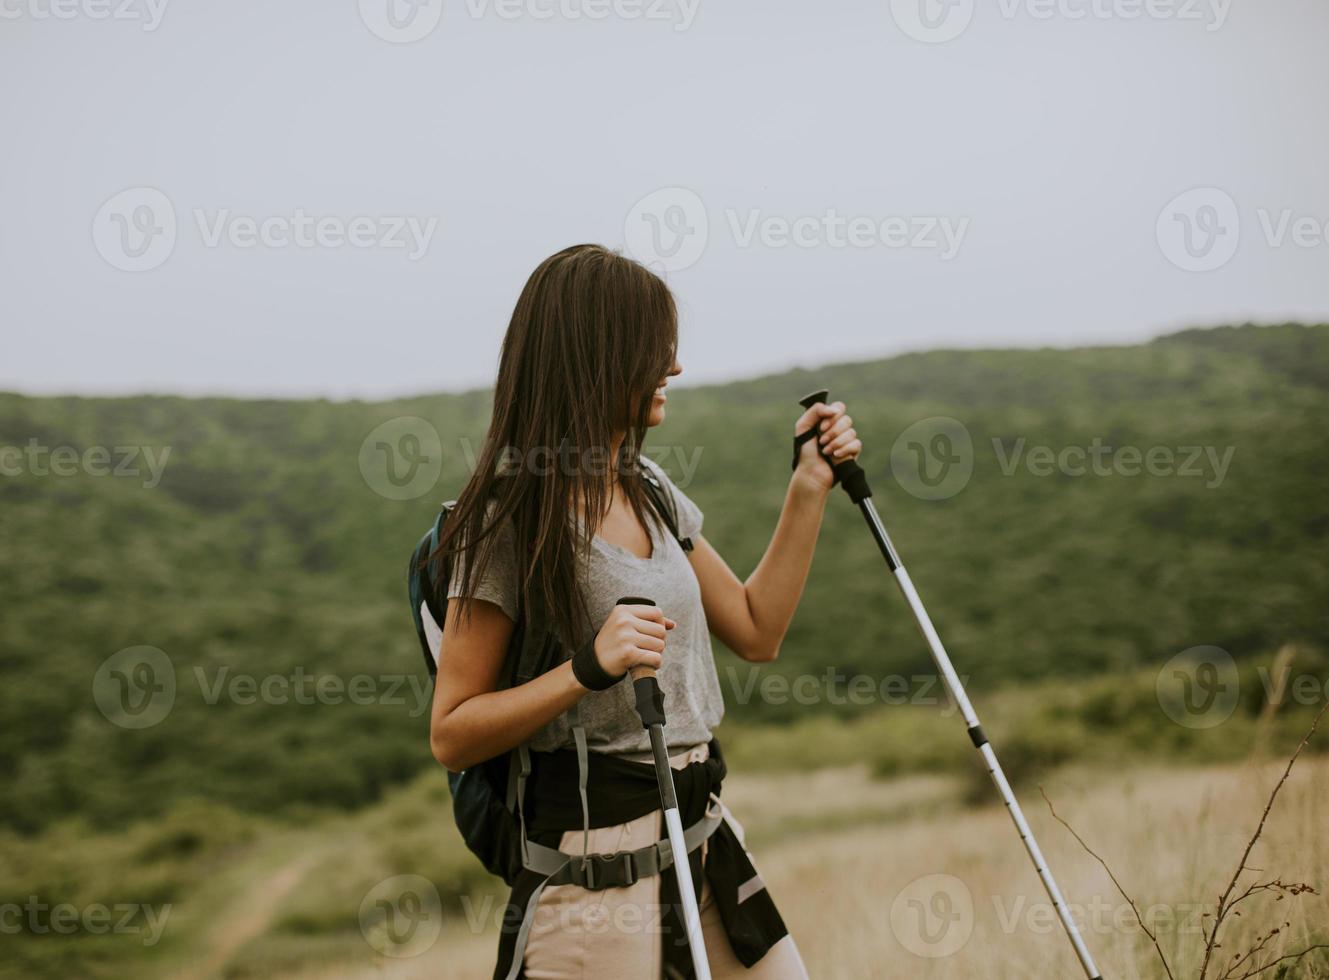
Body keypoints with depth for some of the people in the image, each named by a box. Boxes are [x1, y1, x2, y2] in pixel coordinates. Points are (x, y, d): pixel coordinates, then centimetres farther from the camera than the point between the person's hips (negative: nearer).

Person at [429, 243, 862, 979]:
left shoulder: (648, 488, 10)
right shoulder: (511, 514, -13)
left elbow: (757, 631, 16)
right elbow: (451, 734, -13)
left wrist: (809, 488, 11)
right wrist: (588, 668, -26)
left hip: (702, 832, 7)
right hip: (595, 850, -7)